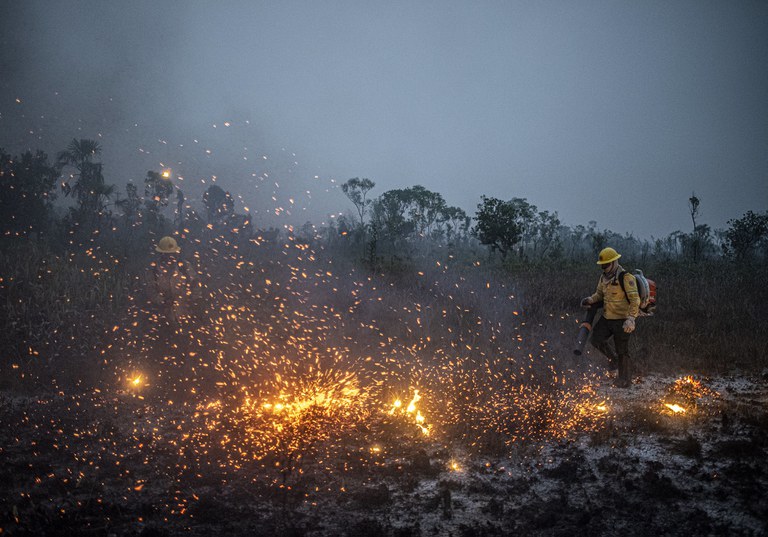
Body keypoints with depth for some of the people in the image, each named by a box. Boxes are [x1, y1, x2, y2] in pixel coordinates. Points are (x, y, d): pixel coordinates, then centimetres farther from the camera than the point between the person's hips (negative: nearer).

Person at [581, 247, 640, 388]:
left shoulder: (626, 278, -22)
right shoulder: (604, 277, 2)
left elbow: (635, 300, -26)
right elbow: (599, 294, 13)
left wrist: (631, 319, -37)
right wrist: (590, 300, -10)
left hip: (622, 320, -7)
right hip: (607, 318, 7)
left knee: (622, 350, 4)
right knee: (596, 339, -8)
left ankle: (625, 379, 21)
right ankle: (613, 358, 19)